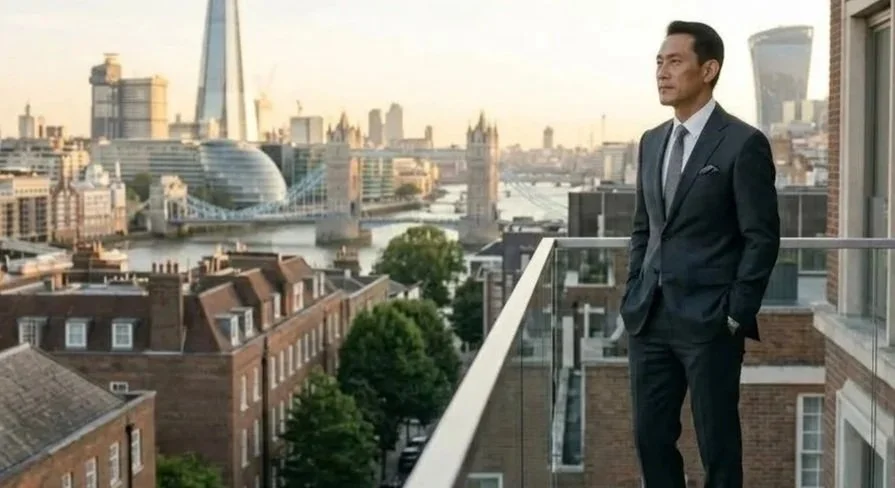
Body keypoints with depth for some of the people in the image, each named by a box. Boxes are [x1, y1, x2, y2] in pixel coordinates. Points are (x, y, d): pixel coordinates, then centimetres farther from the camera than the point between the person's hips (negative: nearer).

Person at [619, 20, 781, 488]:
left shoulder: (743, 143, -8)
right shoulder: (652, 141, 13)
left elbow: (762, 238, -9)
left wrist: (736, 315, -12)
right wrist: (634, 296, 10)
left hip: (709, 321, -6)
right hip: (648, 318, 6)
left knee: (718, 446, 4)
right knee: (650, 437, 10)